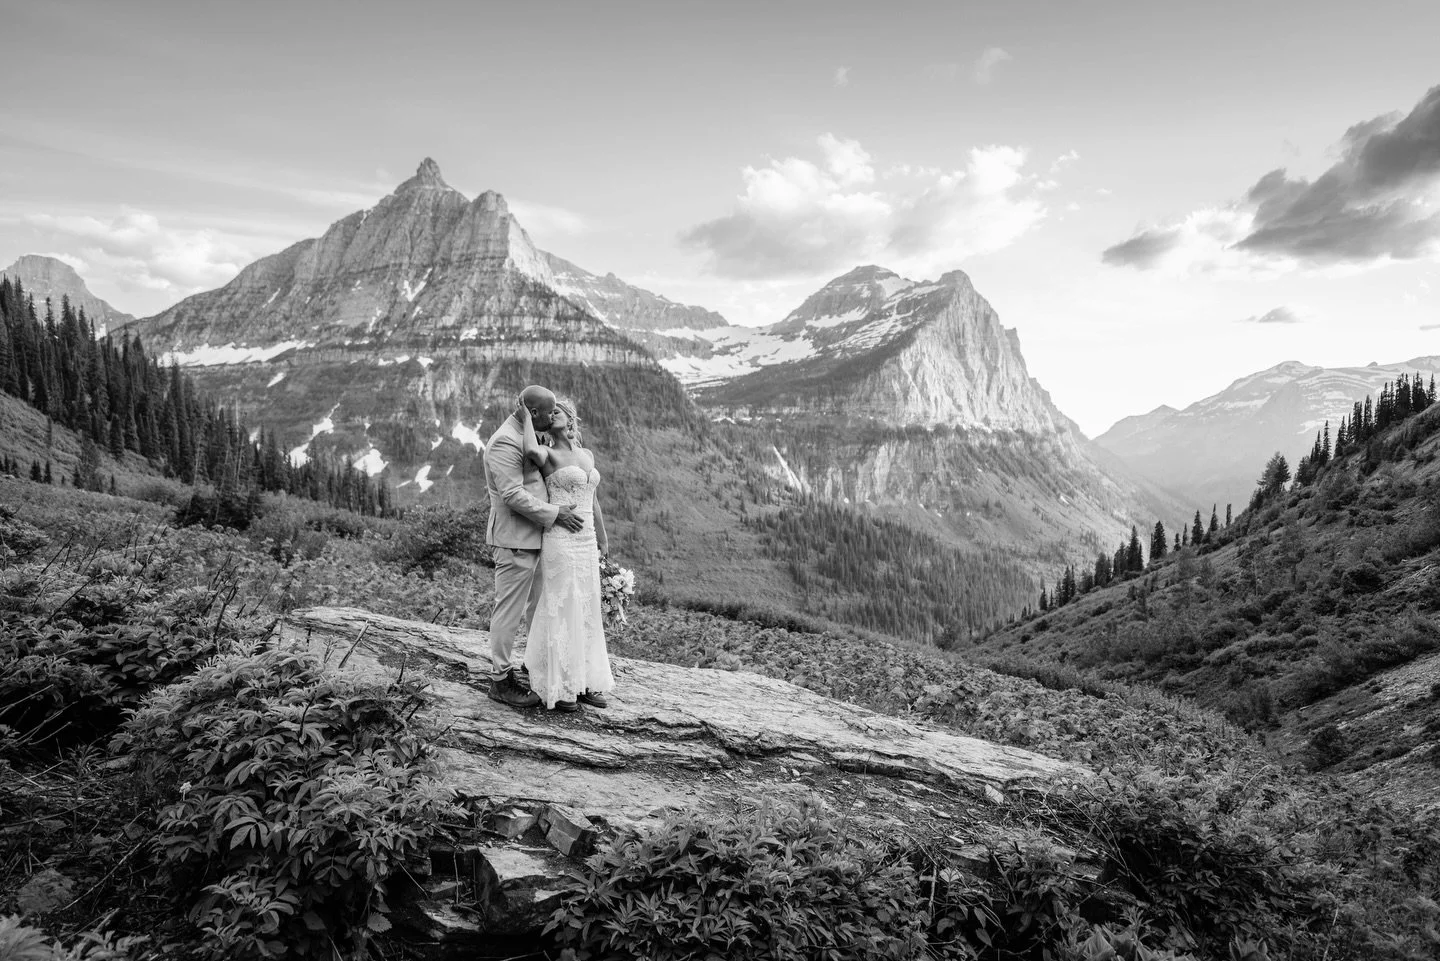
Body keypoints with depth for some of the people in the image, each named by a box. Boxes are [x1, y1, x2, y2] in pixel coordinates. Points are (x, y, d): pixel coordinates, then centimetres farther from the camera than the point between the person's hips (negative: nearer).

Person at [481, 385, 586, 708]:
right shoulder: (504, 442, -18)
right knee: (509, 610, 0)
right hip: (515, 539, -10)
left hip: (535, 538, 10)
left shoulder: (526, 436, 14)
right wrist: (554, 514, -20)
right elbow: (513, 495, -23)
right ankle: (501, 679, 11)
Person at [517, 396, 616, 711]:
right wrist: (527, 420, -15)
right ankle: (556, 688, 8)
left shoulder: (588, 455, 15)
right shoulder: (549, 455, -5)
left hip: (587, 542, 7)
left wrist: (603, 543, 19)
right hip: (560, 540, -7)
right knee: (561, 612, -2)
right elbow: (532, 452, -32)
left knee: (585, 613, 10)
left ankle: (583, 682, 20)